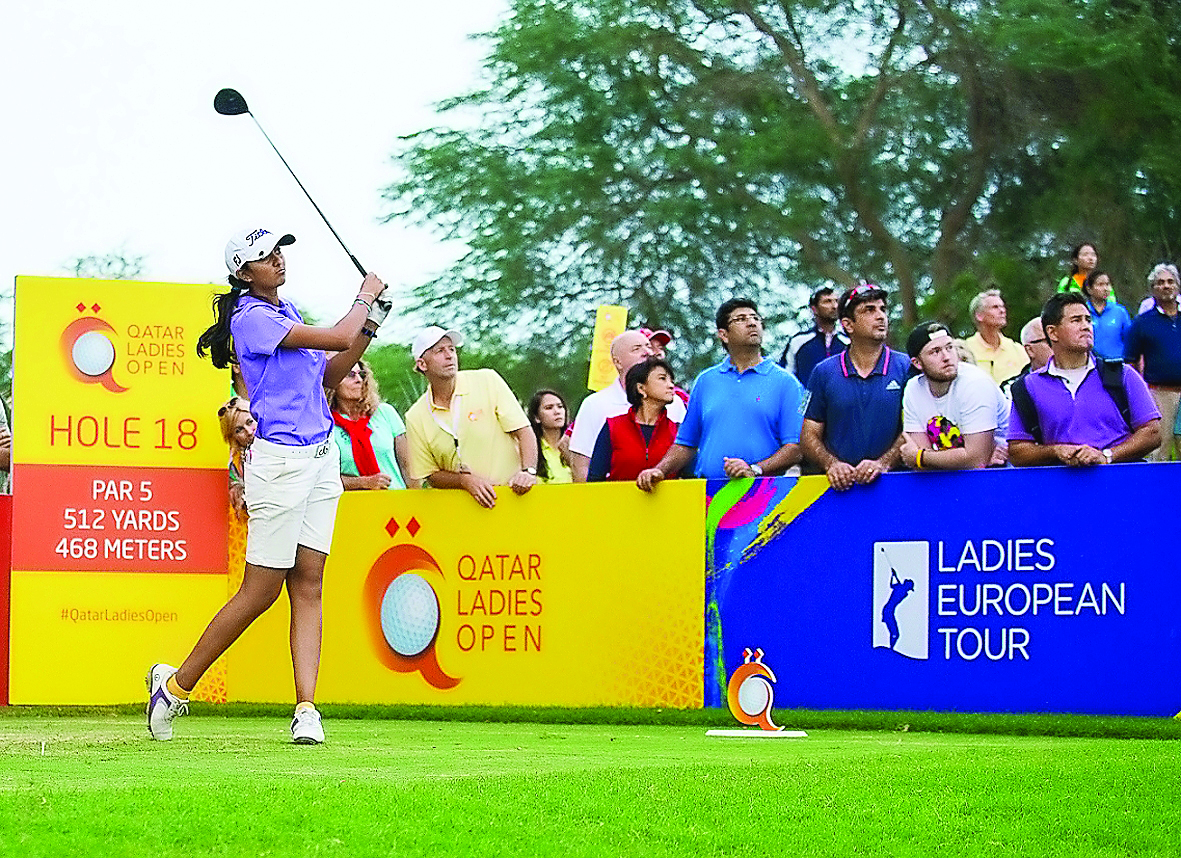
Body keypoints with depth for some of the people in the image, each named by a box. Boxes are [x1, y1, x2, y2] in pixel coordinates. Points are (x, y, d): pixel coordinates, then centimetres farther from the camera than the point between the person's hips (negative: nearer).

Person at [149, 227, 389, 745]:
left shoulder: (286, 311, 15)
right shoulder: (251, 318, -13)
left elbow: (326, 375, 21)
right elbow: (338, 338, -16)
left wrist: (367, 330, 9)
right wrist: (365, 298, 1)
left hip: (321, 457, 8)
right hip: (278, 462, -8)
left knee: (308, 586, 1)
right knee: (261, 591, -4)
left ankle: (306, 708, -3)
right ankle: (177, 684, 10)